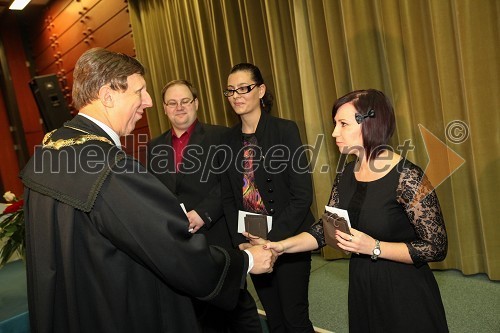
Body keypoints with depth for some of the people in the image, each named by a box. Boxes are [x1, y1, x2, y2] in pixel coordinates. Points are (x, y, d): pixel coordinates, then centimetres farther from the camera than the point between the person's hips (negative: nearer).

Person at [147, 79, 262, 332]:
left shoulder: (220, 136, -2)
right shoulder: (155, 146, 12)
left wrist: (203, 213, -19)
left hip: (217, 238, -4)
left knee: (237, 305, 9)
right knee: (204, 312, 17)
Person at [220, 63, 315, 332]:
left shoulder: (285, 130, -10)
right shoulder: (230, 139, 5)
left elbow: (302, 194, -13)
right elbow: (228, 197, 7)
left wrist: (273, 240, -16)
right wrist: (240, 241, -4)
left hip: (287, 240, -4)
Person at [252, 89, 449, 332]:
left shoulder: (407, 177, -20)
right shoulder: (346, 174, -1)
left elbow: (436, 247, -16)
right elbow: (326, 228, 3)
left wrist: (374, 247, -24)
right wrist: (280, 246, -10)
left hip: (404, 294, -6)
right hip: (361, 288, 6)